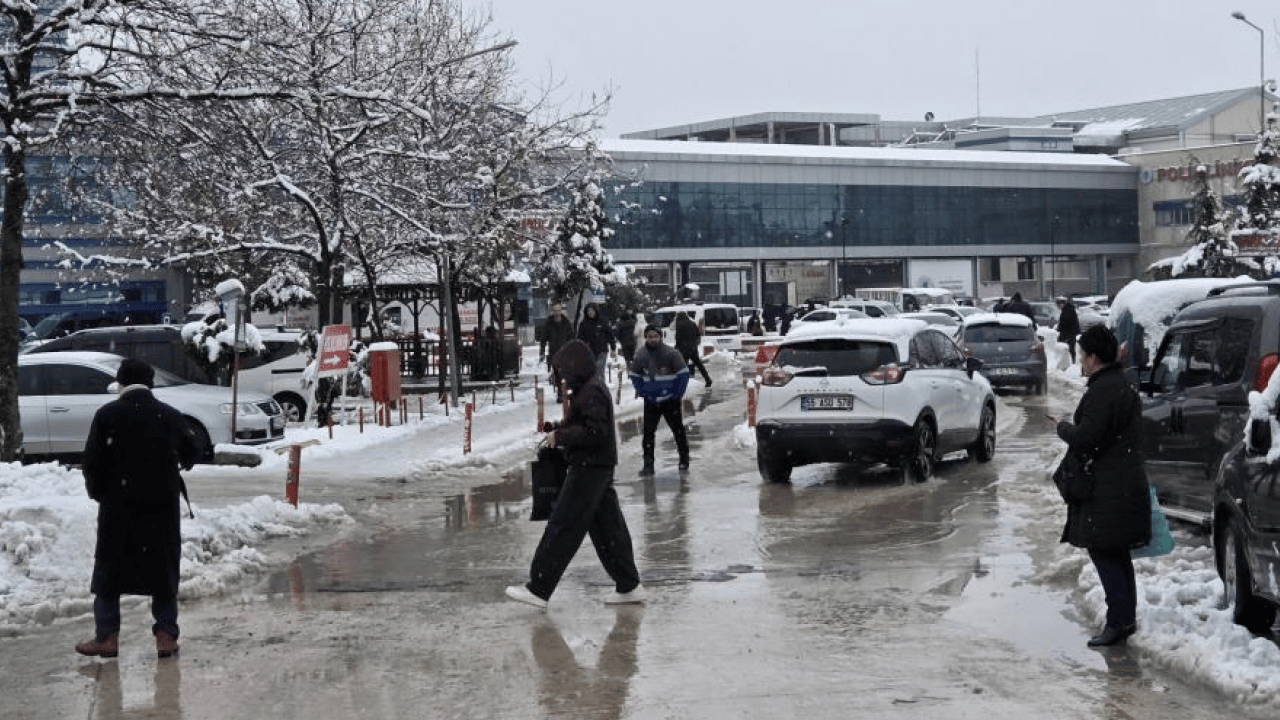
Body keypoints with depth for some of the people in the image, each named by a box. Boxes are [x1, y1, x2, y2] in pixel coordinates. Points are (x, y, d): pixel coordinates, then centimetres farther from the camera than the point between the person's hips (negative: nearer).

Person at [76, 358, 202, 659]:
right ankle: (166, 635, 7)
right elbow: (192, 451, 7)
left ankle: (106, 636, 7)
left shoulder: (107, 415, -4)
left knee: (109, 569, 9)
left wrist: (98, 493, 9)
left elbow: (92, 461, -6)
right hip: (163, 505, 2)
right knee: (164, 569, 9)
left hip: (118, 504, -1)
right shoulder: (170, 415, 2)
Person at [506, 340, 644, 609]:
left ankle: (538, 589, -4)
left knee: (562, 527, -7)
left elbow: (594, 432, -24)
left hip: (589, 468, -11)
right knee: (607, 527, 13)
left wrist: (560, 437, -17)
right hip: (597, 468, 11)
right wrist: (557, 428, 9)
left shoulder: (592, 391, -17)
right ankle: (629, 586, 18)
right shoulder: (589, 388, 16)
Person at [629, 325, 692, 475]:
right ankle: (648, 463, 3)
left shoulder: (670, 353, -12)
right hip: (650, 400, 3)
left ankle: (684, 459, 21)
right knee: (648, 431, -1)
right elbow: (635, 375, 14)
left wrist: (678, 393, -7)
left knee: (678, 429, 7)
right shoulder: (640, 355, -1)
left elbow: (683, 373, -6)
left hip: (670, 399, -3)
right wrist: (642, 392, 5)